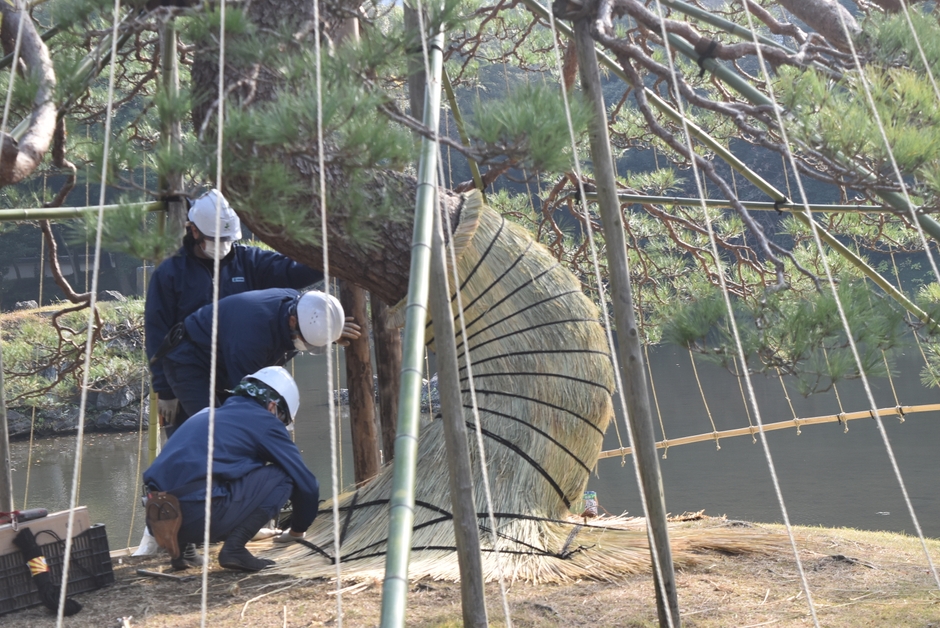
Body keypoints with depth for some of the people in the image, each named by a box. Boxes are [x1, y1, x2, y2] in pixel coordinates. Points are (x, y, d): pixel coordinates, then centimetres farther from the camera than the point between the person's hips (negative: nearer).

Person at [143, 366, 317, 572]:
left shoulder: (205, 414, 29)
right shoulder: (265, 422, 8)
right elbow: (306, 483, 9)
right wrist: (297, 530, 28)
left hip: (158, 519, 8)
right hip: (199, 516, -8)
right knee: (282, 475, 6)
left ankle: (180, 545, 13)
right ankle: (234, 548, -3)